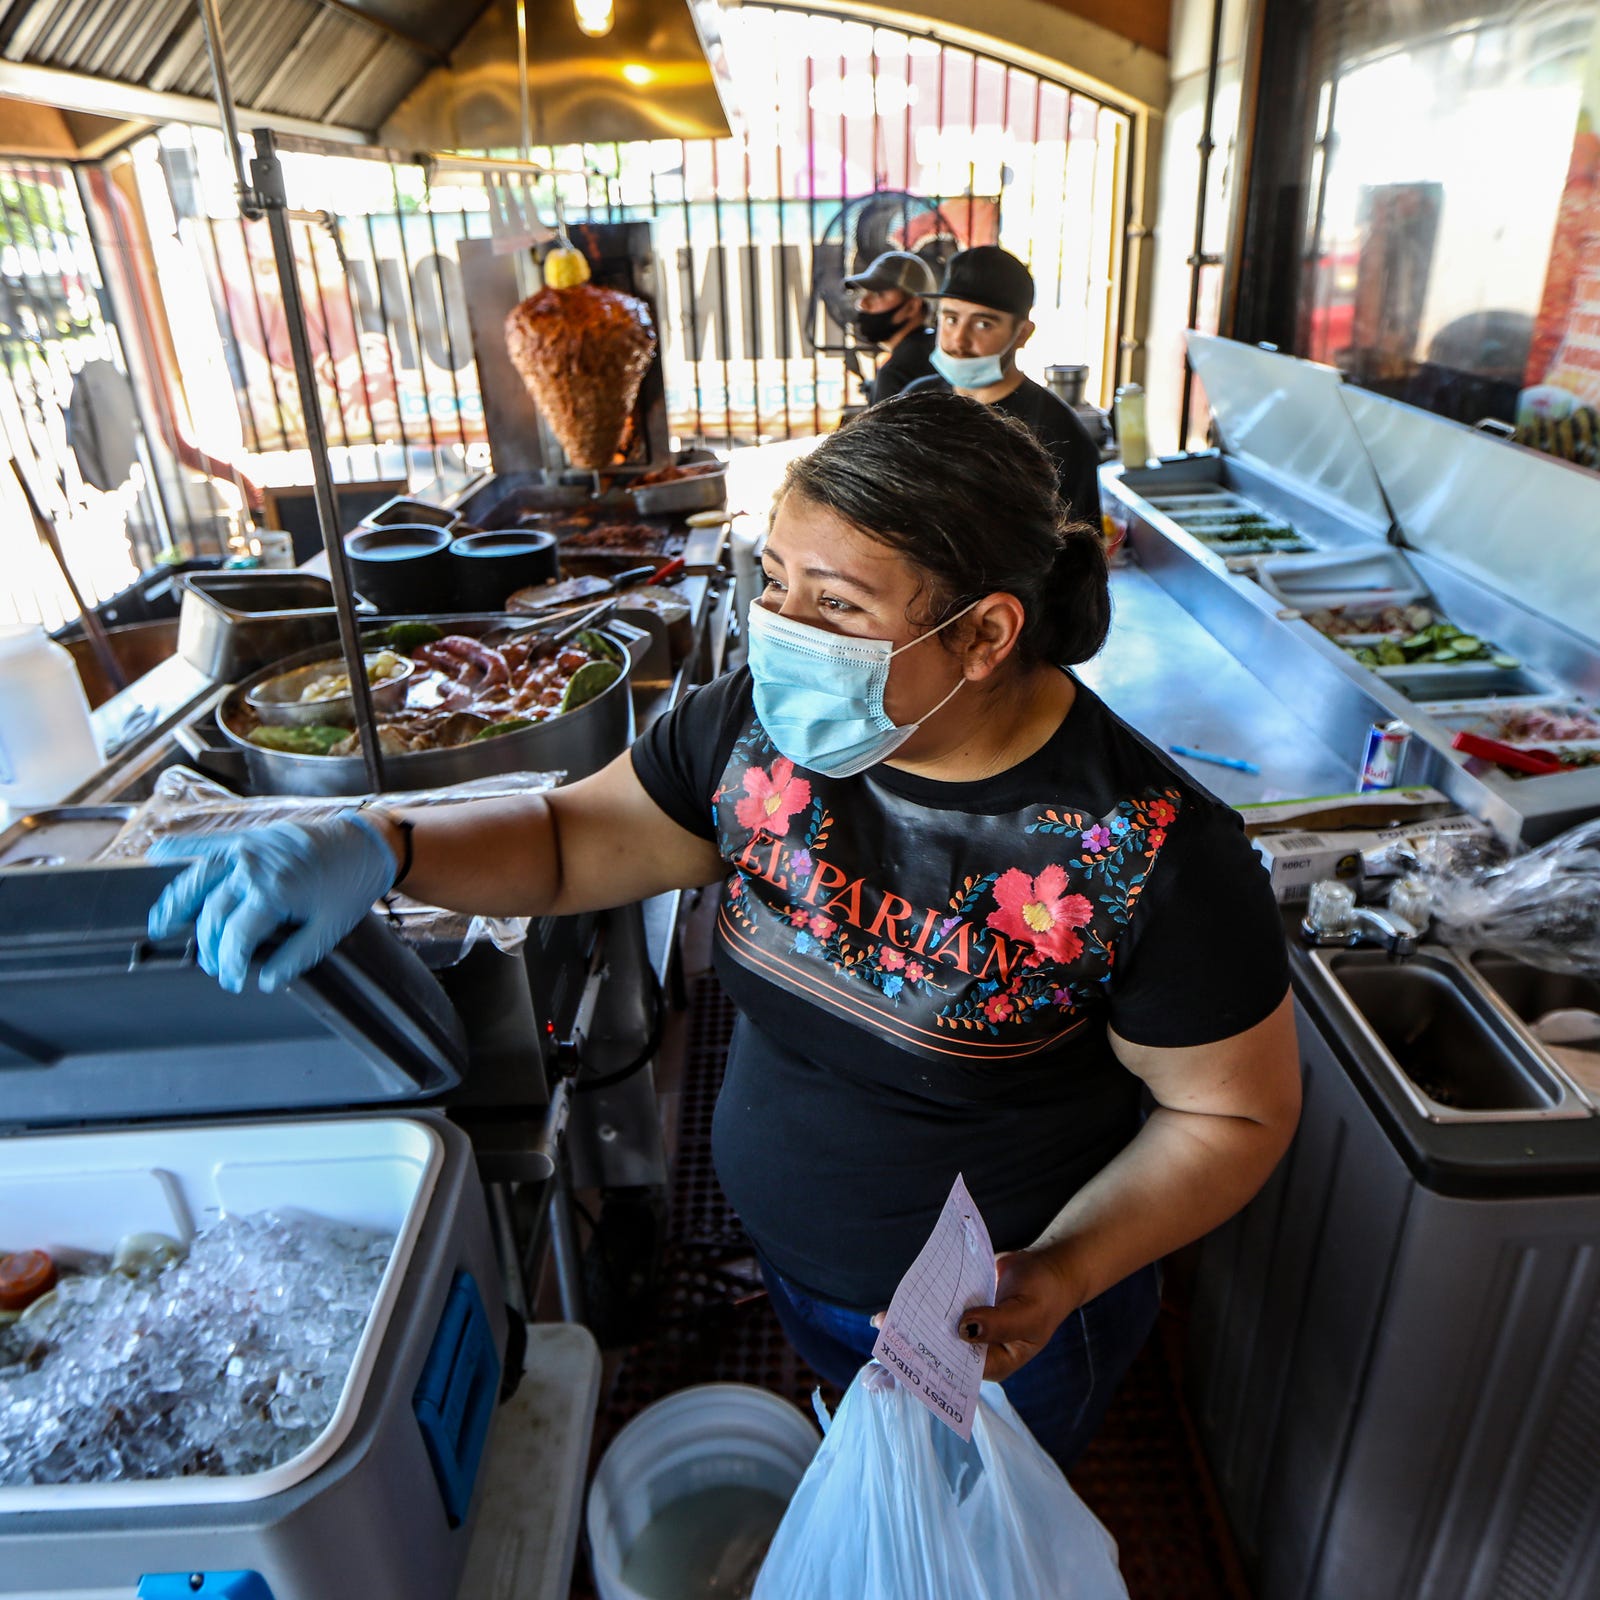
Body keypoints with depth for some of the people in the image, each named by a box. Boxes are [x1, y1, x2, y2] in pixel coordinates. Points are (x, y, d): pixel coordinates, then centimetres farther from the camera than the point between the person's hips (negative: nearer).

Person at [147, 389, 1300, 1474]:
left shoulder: (1154, 853, -31)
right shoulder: (763, 725, -17)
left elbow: (1235, 1112, -17)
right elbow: (571, 838, -7)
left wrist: (1061, 1276, -29)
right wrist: (378, 848, -25)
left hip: (995, 1325, -4)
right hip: (787, 1264, 5)